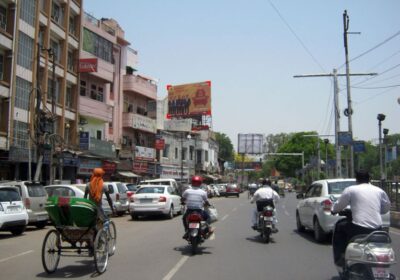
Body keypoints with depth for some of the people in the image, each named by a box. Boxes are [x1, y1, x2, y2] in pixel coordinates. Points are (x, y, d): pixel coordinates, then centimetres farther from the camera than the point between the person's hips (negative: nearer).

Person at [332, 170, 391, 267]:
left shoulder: (350, 190, 1)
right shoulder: (379, 191, 12)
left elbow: (339, 205, 6)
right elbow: (386, 208, 22)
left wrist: (334, 210, 28)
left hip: (359, 228, -4)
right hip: (377, 229, 4)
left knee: (339, 226, 21)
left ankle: (340, 257, 15)